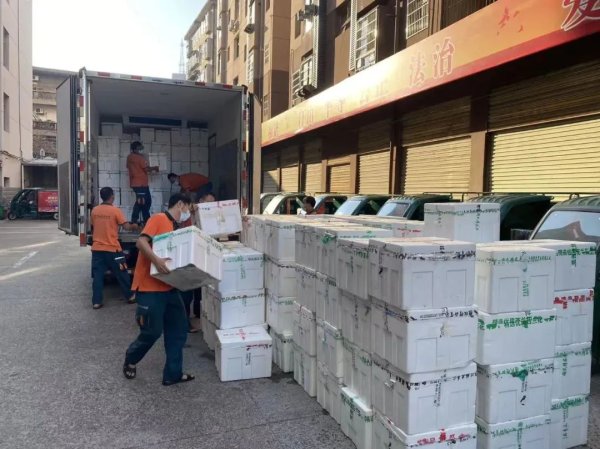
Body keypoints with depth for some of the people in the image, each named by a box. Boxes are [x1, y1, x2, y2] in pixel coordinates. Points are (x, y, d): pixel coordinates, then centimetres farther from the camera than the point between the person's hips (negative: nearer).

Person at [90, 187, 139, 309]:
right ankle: (130, 296, 19)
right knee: (121, 274, 9)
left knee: (97, 276, 6)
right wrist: (134, 227, 11)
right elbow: (126, 227, -10)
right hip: (112, 248, -4)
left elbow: (93, 228, 15)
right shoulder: (115, 210, -11)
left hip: (97, 248, 4)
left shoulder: (94, 210, 5)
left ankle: (96, 302, 7)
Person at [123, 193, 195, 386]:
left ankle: (173, 373, 17)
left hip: (168, 287, 9)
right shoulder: (158, 219, -8)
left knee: (178, 329, 7)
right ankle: (130, 361, 30)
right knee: (152, 331, 1)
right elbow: (141, 242, -20)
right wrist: (156, 260, -33)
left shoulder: (176, 228, 17)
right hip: (150, 287, -9)